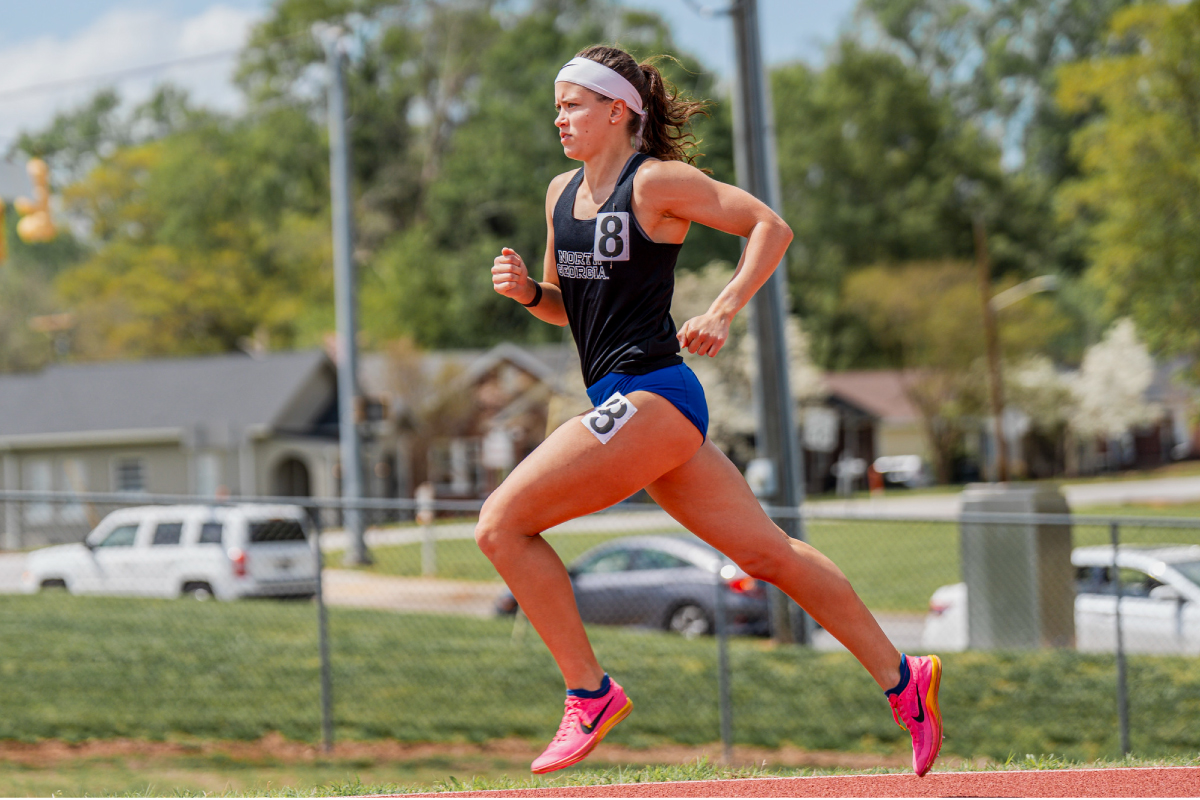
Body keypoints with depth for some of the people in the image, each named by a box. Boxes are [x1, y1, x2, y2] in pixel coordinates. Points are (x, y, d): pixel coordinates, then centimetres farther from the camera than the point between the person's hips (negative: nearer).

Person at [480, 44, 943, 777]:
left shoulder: (658, 181, -7)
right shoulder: (562, 193, 15)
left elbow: (771, 227, -8)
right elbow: (569, 305, 24)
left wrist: (722, 314, -17)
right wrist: (526, 289, 3)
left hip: (651, 398, -9)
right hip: (625, 404, 9)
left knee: (503, 523, -12)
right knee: (768, 553, 11)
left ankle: (590, 695, -5)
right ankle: (902, 678, 18)